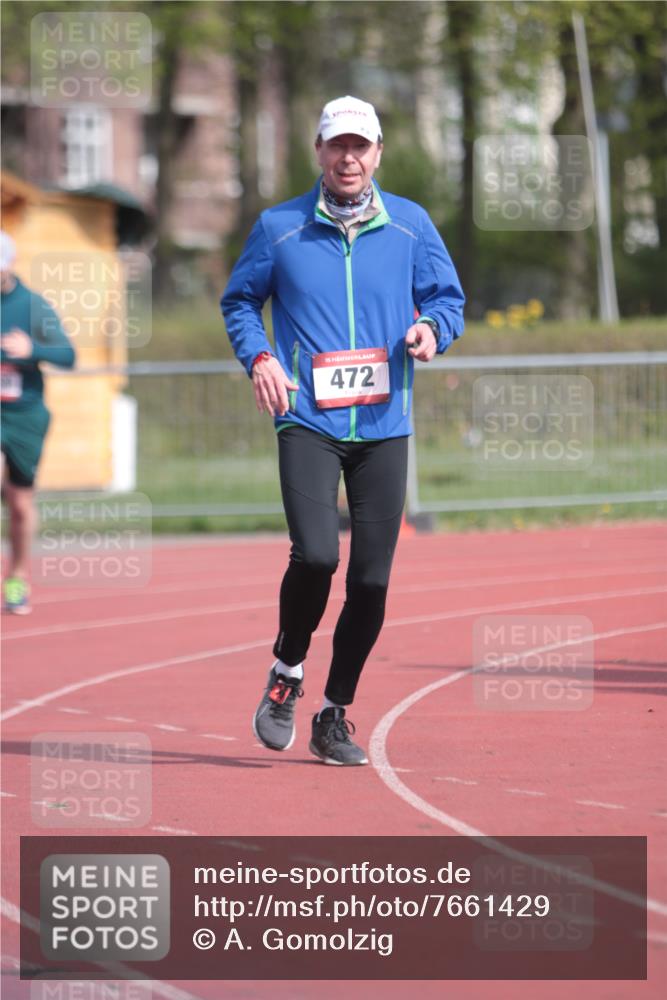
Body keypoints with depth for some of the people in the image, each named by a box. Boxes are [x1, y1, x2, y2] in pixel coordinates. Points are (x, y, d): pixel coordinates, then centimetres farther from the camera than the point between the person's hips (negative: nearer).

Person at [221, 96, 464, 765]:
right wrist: (258, 356, -4)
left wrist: (431, 327, -10)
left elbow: (448, 297, 13)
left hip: (384, 427, 2)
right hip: (307, 421, -2)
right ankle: (286, 673, 7)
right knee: (315, 555, -20)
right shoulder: (279, 228, 4)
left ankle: (334, 715, 16)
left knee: (371, 579, 0)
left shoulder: (410, 225, 7)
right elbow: (239, 300, 14)